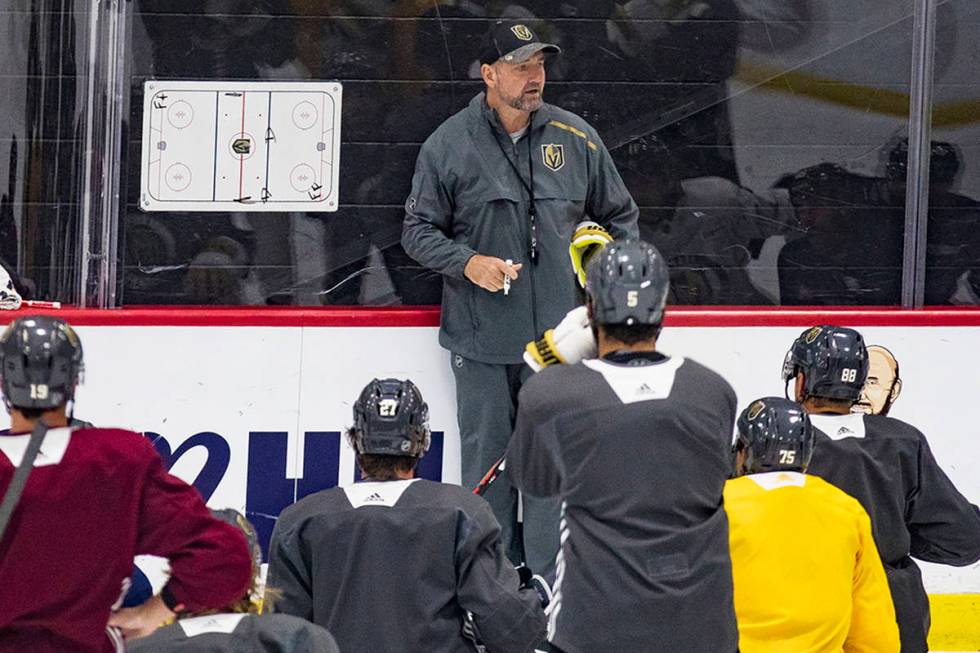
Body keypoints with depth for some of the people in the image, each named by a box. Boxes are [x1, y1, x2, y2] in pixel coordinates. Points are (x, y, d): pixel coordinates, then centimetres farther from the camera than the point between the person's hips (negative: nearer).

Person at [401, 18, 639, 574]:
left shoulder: (575, 138, 5)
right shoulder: (450, 145, -1)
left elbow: (621, 214, 18)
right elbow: (419, 229, 4)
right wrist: (467, 262, -12)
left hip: (557, 335, 1)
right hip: (481, 341, -1)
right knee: (487, 460, 4)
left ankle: (547, 582, 4)